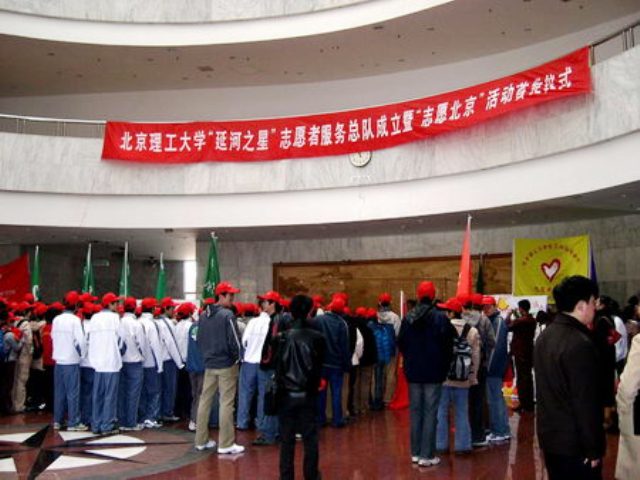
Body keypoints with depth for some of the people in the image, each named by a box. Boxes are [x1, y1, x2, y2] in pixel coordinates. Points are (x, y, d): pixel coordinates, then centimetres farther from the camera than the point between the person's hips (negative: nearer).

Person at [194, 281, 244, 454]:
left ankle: (201, 441, 19)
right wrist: (238, 357, -1)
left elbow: (199, 339, 13)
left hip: (209, 364, 7)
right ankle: (226, 444, 2)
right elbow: (234, 341, -16)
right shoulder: (227, 315, -15)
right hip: (226, 364, -7)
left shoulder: (204, 315, 8)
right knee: (226, 403, -2)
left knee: (205, 400, 12)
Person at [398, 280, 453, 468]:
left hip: (413, 372, 4)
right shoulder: (440, 318, -13)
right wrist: (444, 368, 5)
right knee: (430, 413, 0)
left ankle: (416, 453, 17)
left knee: (415, 412, 12)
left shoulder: (408, 318, 0)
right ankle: (427, 455, 1)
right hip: (433, 373, -4)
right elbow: (448, 346, -10)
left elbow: (401, 344, 6)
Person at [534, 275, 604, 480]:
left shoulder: (545, 336, 7)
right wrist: (594, 449, -15)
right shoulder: (580, 344, -22)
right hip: (574, 442, -9)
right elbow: (586, 402, -21)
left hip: (549, 435, 9)